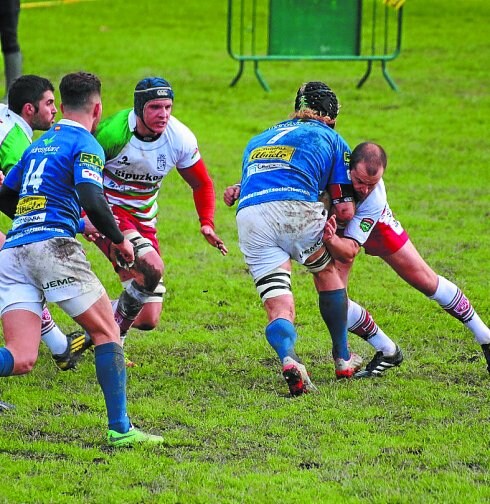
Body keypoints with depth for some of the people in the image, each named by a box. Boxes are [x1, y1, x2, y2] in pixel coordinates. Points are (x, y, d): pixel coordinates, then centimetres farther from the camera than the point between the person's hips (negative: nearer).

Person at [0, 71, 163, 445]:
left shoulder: (39, 144, 24)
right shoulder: (85, 145, 1)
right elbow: (92, 202, -14)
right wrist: (119, 239, 2)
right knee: (107, 333, 8)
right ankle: (120, 429, 2)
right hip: (53, 246, -6)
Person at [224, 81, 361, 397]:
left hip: (248, 216, 3)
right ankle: (343, 359, 33)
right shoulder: (332, 140, 21)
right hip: (295, 208, -3)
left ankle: (288, 359, -29)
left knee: (279, 310, 3)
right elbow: (345, 210, 17)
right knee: (328, 271, 28)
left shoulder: (259, 139, 35)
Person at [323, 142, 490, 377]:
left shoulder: (375, 198, -41)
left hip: (373, 223, -1)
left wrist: (331, 241, -65)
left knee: (426, 280, 4)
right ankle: (387, 352, 7)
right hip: (334, 227, 1)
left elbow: (349, 250, -45)